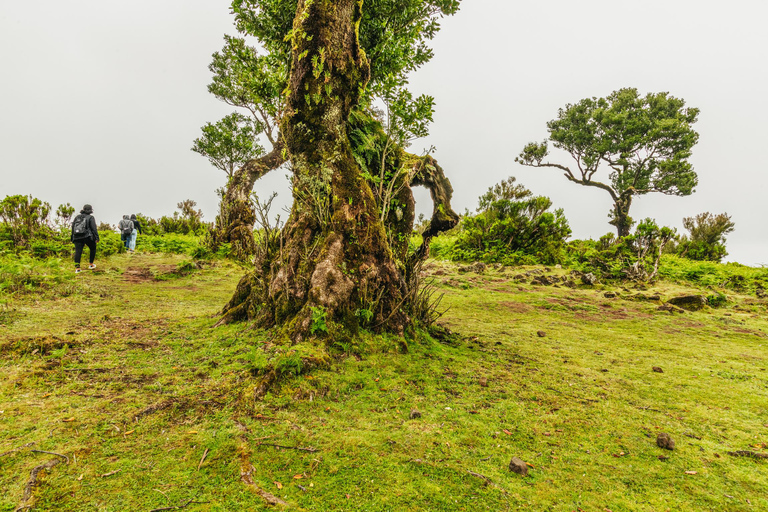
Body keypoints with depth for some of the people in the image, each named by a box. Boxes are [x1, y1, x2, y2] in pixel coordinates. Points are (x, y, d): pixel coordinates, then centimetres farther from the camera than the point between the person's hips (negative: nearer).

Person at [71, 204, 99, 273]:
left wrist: (73, 238, 21)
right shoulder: (90, 218, 1)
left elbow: (73, 227, 16)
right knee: (93, 248, 19)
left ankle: (77, 268, -11)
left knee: (78, 252, -3)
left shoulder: (77, 217, 17)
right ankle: (91, 264, 21)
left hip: (77, 237, 4)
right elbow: (94, 228, -8)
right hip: (87, 236, -4)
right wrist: (97, 237, -9)